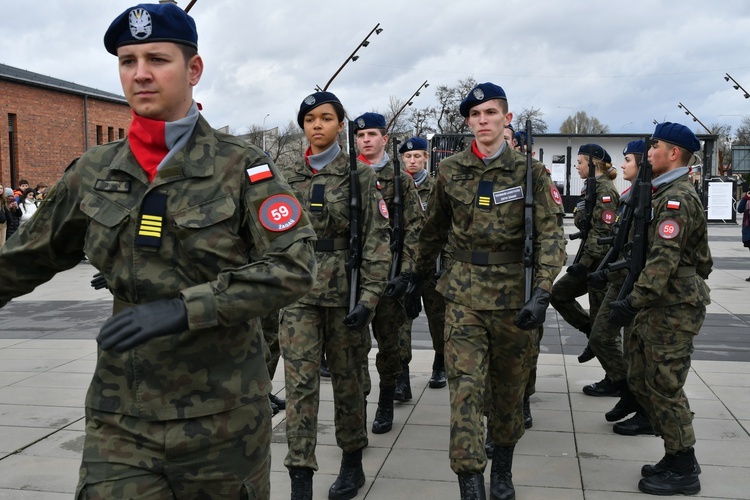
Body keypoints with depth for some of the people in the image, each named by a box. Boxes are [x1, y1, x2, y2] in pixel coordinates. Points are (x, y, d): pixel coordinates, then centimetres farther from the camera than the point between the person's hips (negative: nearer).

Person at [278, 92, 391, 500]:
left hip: (345, 291, -2)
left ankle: (352, 464, 28)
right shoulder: (289, 177, 9)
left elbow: (376, 239, -6)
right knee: (299, 383, -3)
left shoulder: (359, 175, -1)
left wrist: (369, 297, -14)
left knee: (348, 379, 10)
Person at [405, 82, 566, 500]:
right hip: (464, 296, 1)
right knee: (464, 387, -8)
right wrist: (418, 280, 19)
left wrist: (542, 293, -24)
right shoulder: (450, 172, 3)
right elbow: (434, 231, 15)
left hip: (515, 297, -1)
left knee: (509, 387, 13)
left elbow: (551, 234, -11)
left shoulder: (530, 172, -4)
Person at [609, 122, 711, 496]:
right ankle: (676, 456, 25)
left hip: (673, 310, -10)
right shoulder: (666, 194, 17)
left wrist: (633, 303, -27)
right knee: (640, 381, 13)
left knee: (664, 388, -2)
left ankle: (683, 470, 11)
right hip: (656, 307, 10)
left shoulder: (677, 199, -15)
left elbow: (663, 261, -25)